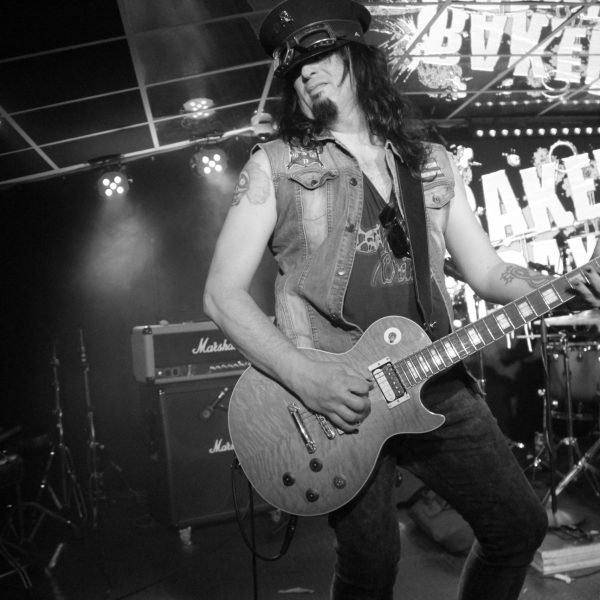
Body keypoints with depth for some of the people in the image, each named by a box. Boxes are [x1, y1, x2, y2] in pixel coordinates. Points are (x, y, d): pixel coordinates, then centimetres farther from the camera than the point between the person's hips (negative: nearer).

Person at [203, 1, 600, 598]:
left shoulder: (431, 164, 12)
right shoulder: (274, 166, -1)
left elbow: (487, 271, 13)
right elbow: (222, 293, -6)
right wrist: (305, 377, -19)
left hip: (433, 383, 4)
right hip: (328, 395, -4)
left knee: (519, 524, 10)